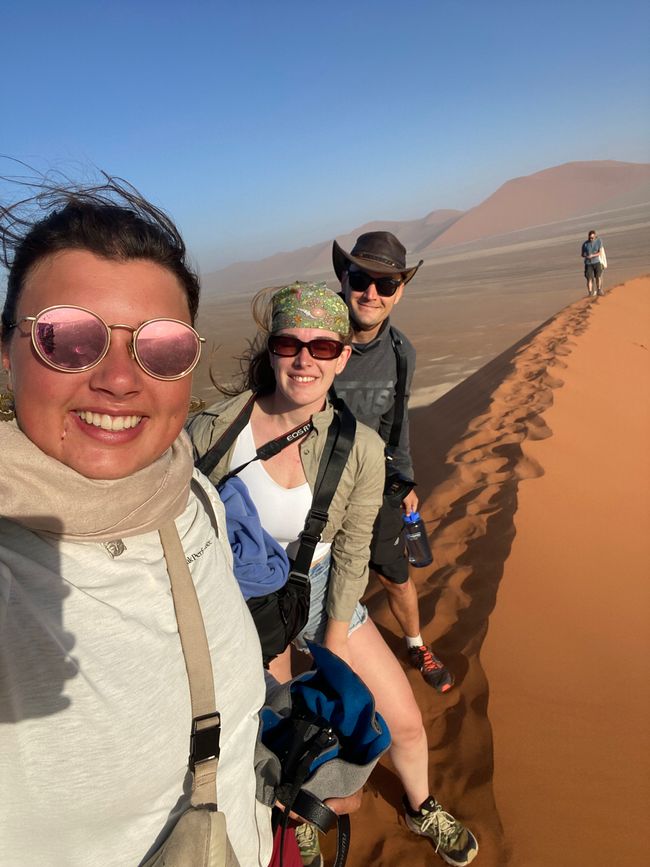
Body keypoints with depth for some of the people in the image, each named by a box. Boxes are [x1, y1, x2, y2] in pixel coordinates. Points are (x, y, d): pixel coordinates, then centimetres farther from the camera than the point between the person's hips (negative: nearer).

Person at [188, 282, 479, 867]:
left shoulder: (361, 448, -18)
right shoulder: (211, 430, -22)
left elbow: (351, 555, -8)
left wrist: (333, 649, -3)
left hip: (321, 594, 2)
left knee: (406, 723, 11)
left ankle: (422, 809, 48)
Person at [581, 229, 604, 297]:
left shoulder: (599, 241, -6)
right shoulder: (585, 244, -6)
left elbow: (600, 252, -9)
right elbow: (582, 254, 2)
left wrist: (592, 255, -26)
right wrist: (586, 256, -21)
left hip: (597, 262, 1)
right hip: (588, 263, -1)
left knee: (598, 277, 8)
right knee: (589, 278, -6)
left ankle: (599, 290, 25)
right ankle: (590, 293, 4)